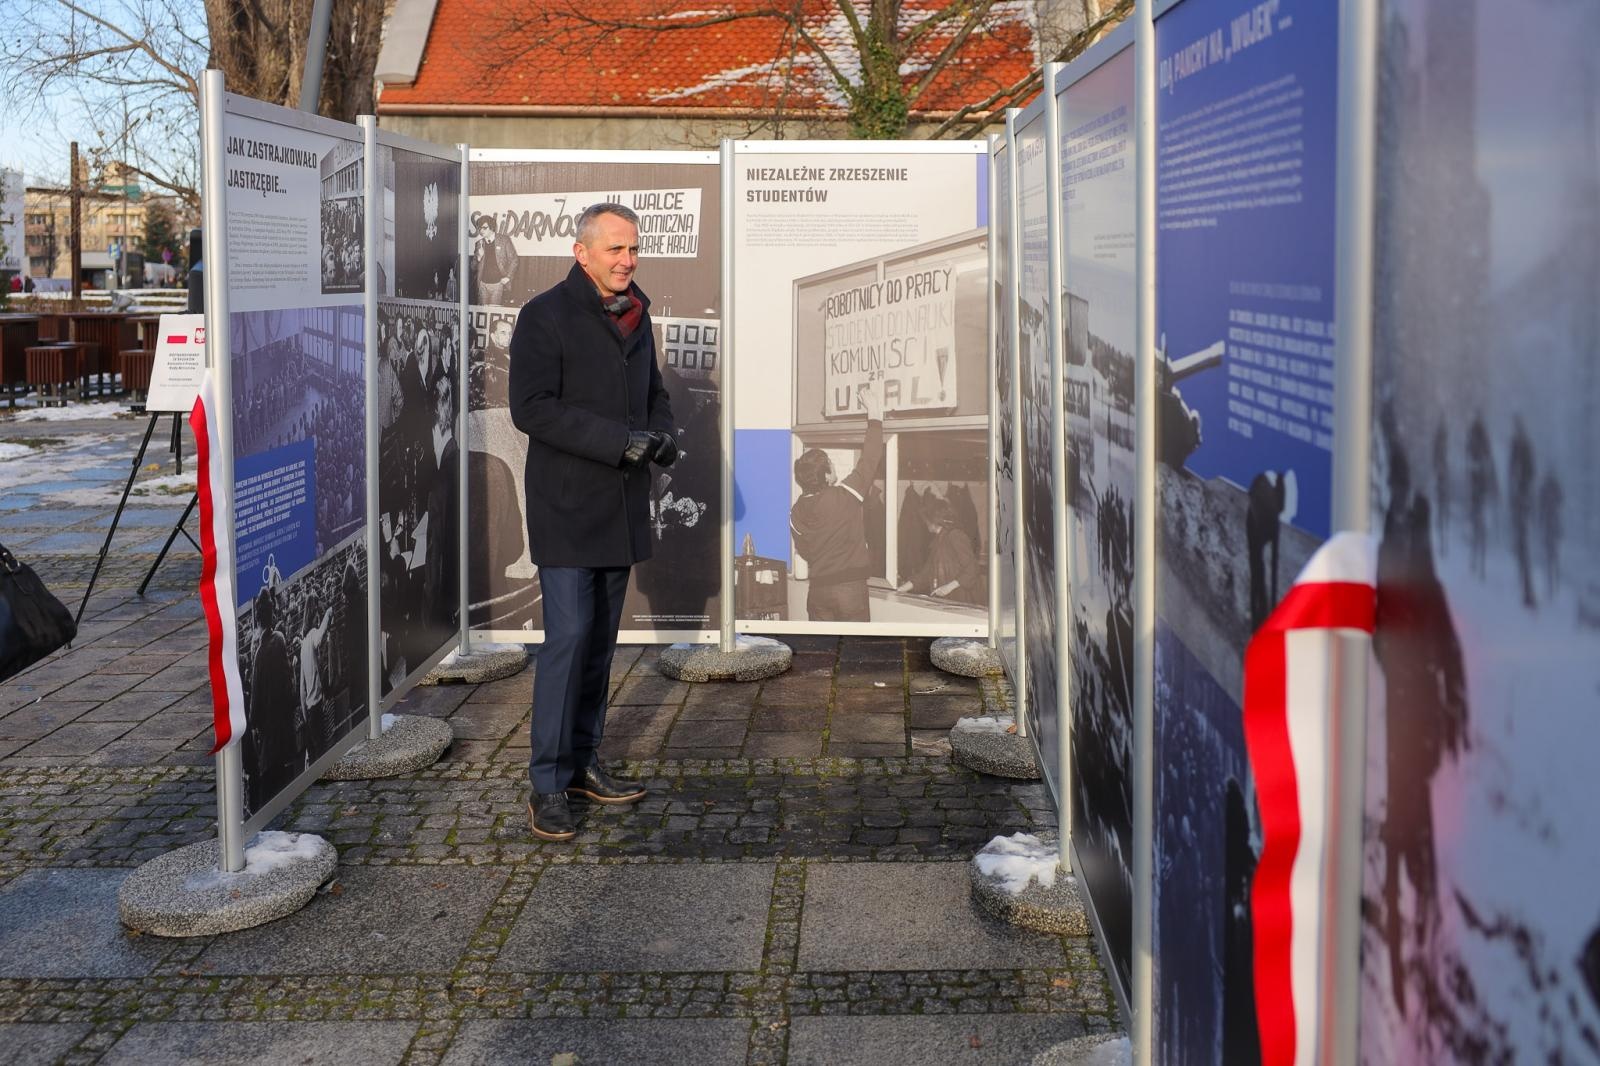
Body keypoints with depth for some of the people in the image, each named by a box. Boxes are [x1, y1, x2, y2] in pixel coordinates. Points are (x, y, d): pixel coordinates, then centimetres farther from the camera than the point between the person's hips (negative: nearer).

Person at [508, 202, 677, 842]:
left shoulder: (636, 314, 14)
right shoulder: (546, 316, -9)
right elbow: (531, 408, -17)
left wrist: (662, 434, 2)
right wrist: (619, 440, -22)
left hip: (621, 505, 7)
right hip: (567, 506, -7)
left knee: (600, 639, 12)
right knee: (569, 636, -11)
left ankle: (580, 764, 22)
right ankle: (547, 785, -4)